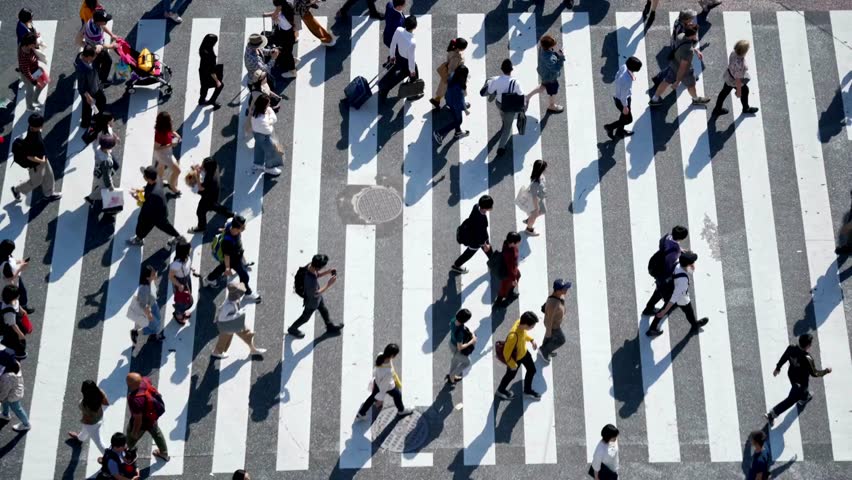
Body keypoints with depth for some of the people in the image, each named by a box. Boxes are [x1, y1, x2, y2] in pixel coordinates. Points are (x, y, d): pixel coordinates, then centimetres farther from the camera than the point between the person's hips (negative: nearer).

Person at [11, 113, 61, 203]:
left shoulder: (32, 128, -16)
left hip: (43, 158, 8)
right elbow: (29, 156, -32)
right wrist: (41, 161, -18)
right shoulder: (30, 141, -42)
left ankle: (48, 194, 48)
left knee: (49, 176, 25)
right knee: (36, 181, 18)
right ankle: (17, 189, 42)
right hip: (36, 163, -8)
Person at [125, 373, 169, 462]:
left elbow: (138, 419, -29)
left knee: (131, 437, 25)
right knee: (156, 432, 33)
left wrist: (135, 432, -11)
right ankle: (164, 453, 57)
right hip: (152, 414, 7)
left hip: (144, 421, -7)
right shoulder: (144, 380, -26)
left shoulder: (136, 400, -46)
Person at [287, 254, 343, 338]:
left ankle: (330, 326, 57)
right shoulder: (311, 282, -47)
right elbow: (315, 294, -27)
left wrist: (327, 272, -18)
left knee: (324, 311, 31)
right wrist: (328, 285, -28)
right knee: (305, 317, 23)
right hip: (312, 301, -7)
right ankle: (292, 329, 50)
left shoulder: (310, 265, -27)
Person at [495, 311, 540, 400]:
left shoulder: (520, 322, -24)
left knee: (532, 370, 24)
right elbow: (506, 352, -30)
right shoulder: (513, 336, -46)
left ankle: (527, 390, 52)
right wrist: (512, 364, -18)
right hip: (515, 358, -7)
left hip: (524, 352, 7)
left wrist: (531, 339, 2)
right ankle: (501, 390, 54)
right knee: (511, 375, 22)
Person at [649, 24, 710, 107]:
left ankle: (654, 99, 43)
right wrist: (677, 82, -24)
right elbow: (682, 68, -34)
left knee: (667, 81, 26)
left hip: (673, 64, 6)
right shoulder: (688, 51, -44)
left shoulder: (681, 36, -21)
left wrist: (695, 50, 19)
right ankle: (696, 99, 54)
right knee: (691, 85, 24)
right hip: (683, 70, -6)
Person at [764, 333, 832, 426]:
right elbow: (814, 373, -25)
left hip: (791, 374, 6)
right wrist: (826, 371, -7)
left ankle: (804, 398, 69)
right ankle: (771, 414, 17)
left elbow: (783, 358, -5)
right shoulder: (807, 359, -41)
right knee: (791, 399, 13)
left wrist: (778, 368, 13)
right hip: (801, 382, -6)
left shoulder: (791, 348, -24)